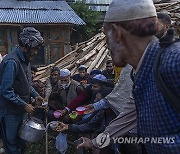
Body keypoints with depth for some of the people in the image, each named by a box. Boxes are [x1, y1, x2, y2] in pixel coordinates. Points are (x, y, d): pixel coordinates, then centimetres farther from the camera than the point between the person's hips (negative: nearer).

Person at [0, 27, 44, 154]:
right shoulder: (12, 62, -24)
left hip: (21, 110, 9)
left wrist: (35, 95, 4)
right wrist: (24, 105, -20)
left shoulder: (26, 60, 7)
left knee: (21, 143, 20)